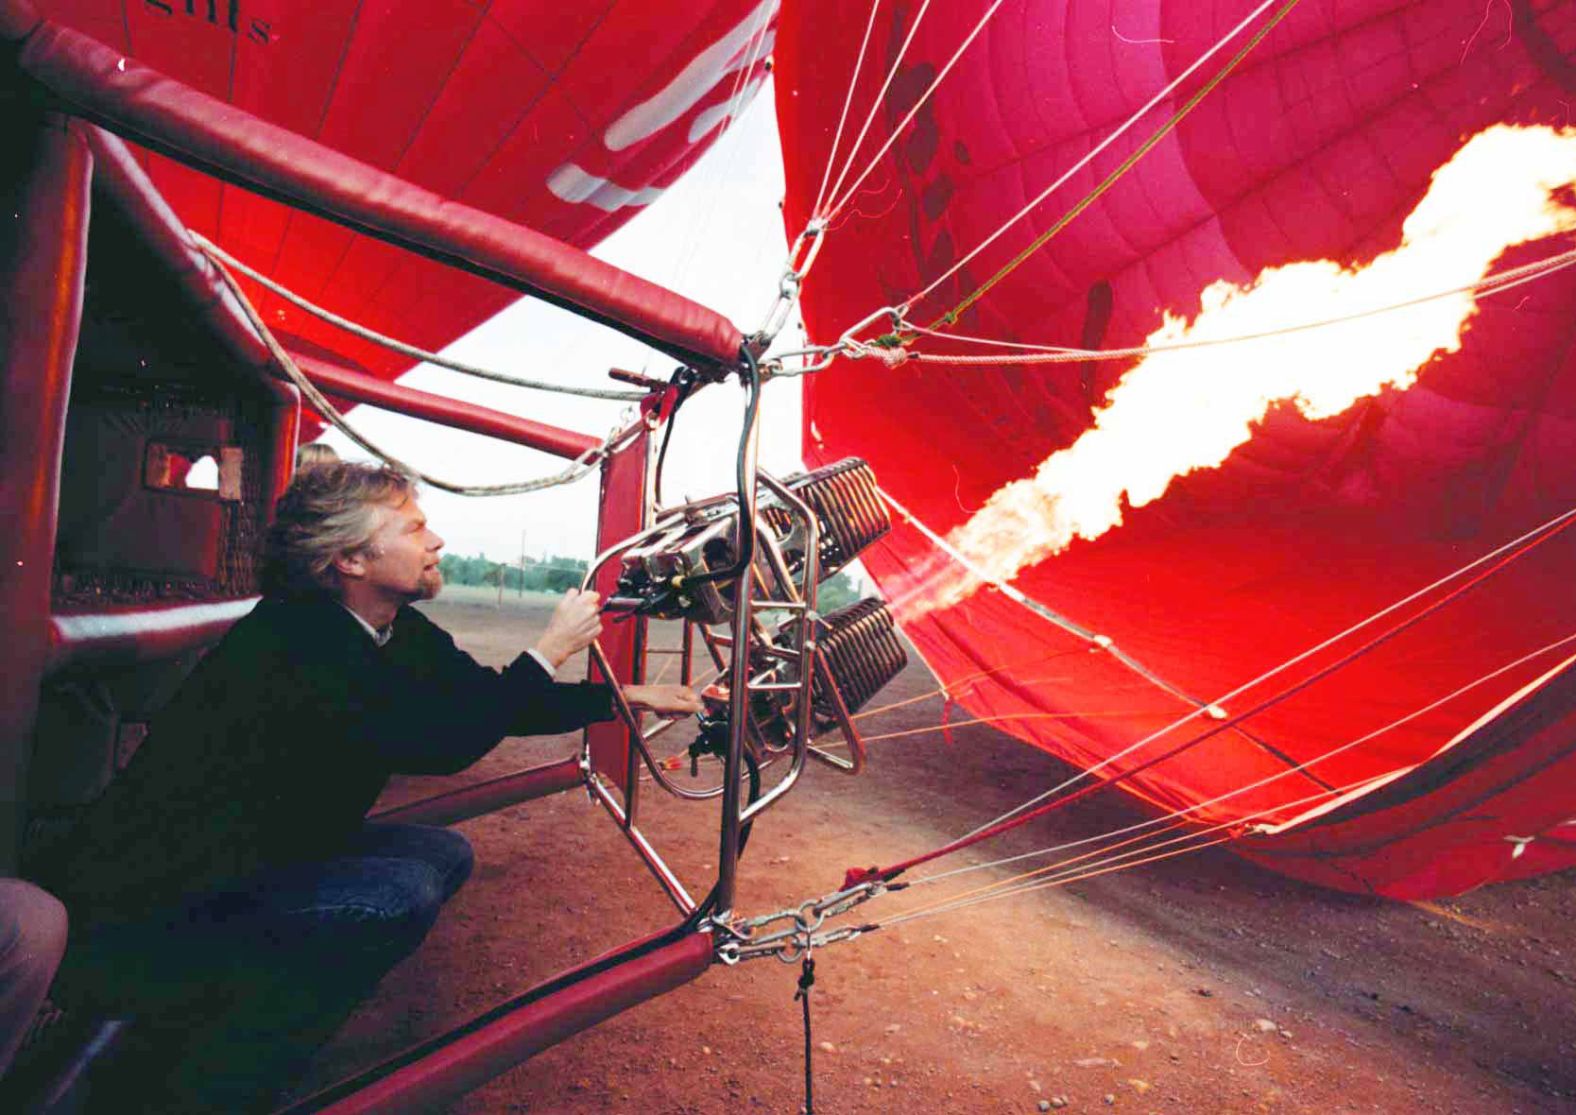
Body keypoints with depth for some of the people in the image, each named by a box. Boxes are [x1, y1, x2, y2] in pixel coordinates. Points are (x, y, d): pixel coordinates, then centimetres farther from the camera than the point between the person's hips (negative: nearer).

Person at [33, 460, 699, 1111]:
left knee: (444, 853, 5)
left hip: (254, 863, 10)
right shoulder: (290, 640, -27)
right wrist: (551, 650, -20)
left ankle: (214, 1013, 11)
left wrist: (625, 697, 5)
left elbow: (492, 703, 8)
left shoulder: (401, 631, -1)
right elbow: (441, 744, -28)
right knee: (399, 895, -26)